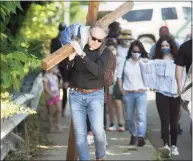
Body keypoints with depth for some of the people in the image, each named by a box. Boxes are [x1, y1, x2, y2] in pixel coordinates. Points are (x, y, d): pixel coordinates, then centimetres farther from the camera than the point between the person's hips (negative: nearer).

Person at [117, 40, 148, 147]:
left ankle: (141, 137, -20)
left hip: (141, 93, -2)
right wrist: (121, 89, 3)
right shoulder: (125, 62, 6)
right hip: (127, 93, 2)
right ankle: (133, 135, 24)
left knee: (141, 115, -15)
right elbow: (119, 75, 9)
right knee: (130, 117, 11)